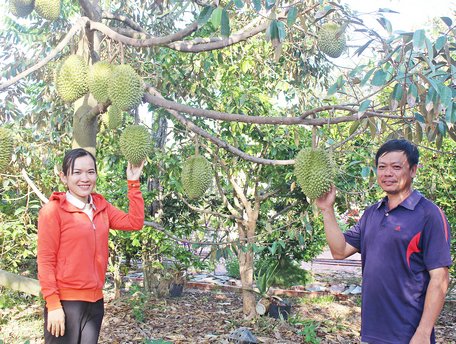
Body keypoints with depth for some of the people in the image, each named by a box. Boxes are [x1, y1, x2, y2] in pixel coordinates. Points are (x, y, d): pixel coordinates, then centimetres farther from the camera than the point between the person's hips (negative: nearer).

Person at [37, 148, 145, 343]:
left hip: (95, 301, 6)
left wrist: (133, 183, 1)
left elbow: (134, 222, 3)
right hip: (65, 302, -6)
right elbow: (45, 261, -11)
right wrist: (53, 304, -16)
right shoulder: (53, 210, -10)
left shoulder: (101, 206, 9)